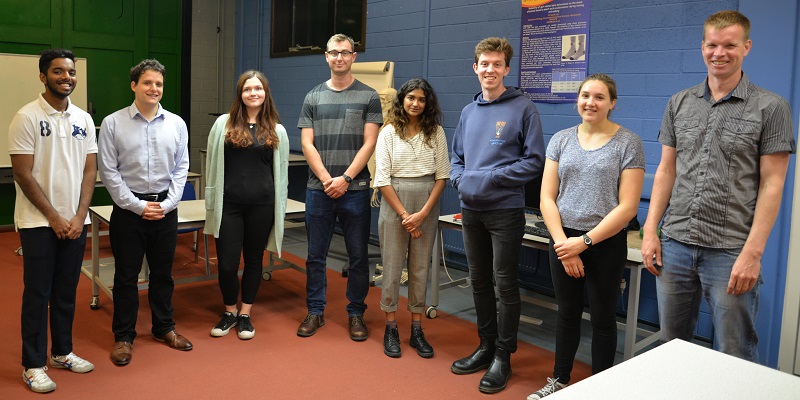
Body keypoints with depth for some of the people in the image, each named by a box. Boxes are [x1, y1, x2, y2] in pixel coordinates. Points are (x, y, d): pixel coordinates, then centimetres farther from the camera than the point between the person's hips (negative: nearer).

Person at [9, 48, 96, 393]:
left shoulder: (83, 119, 6)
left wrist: (79, 216, -4)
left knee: (67, 291, 14)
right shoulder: (27, 117, -9)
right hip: (39, 222, -4)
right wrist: (54, 217, -12)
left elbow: (89, 170, 6)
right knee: (38, 294, 4)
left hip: (75, 221, 5)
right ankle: (33, 365, 16)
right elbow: (22, 174, -11)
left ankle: (62, 352, 29)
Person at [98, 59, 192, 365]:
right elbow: (109, 171, -6)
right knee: (126, 275, 7)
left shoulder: (176, 124, 3)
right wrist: (138, 206, -10)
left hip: (166, 209, 2)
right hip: (128, 210, -2)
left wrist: (167, 204, -5)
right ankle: (124, 336, 20)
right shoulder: (113, 124, -5)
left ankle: (164, 327, 29)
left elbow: (181, 168, 5)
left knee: (163, 273, 14)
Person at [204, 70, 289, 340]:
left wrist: (280, 207, 6)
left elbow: (281, 171, 9)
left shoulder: (277, 131, 5)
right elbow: (212, 166, 6)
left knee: (254, 259, 11)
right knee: (226, 263, 0)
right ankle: (229, 312, 26)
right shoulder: (224, 123, 3)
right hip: (228, 204, 0)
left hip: (262, 205, 1)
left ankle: (245, 314, 27)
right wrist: (211, 203, 4)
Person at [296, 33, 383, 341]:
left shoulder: (368, 96, 4)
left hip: (355, 189, -2)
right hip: (318, 188, 2)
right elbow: (307, 144, 4)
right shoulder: (313, 97, 10)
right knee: (315, 255, 8)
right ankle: (315, 311, 21)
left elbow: (369, 144, -3)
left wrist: (345, 179, -11)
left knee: (358, 256, 5)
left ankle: (356, 313, 18)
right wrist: (326, 179, -8)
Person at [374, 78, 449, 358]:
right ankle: (390, 329, 17)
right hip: (394, 203, -1)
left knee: (421, 269, 8)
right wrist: (404, 214, -10)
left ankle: (416, 330, 19)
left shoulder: (436, 133, 3)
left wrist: (423, 213, -10)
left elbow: (442, 175, 1)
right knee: (392, 267, 4)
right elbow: (382, 179, -5)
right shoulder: (389, 132, -1)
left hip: (426, 206, 2)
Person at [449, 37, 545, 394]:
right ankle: (486, 345, 30)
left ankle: (503, 356, 15)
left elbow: (534, 161, -11)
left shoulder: (523, 109, -6)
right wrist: (460, 180, -4)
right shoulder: (468, 112, 11)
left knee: (505, 284, 2)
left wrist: (489, 178, -17)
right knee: (479, 281, 15)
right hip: (470, 210, 6)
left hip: (505, 210, -6)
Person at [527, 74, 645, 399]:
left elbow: (627, 207, -11)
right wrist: (563, 242, -11)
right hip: (563, 240, 3)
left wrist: (585, 241, -15)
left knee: (602, 318, 10)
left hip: (606, 242, -3)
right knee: (567, 314, 15)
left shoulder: (628, 143, -5)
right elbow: (547, 197, 0)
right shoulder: (561, 139, 4)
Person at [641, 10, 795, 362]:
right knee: (671, 343, 13)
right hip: (674, 244, 4)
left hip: (730, 251, -3)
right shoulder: (679, 104, 10)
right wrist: (650, 230, 4)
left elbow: (772, 184, -5)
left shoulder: (770, 108, -2)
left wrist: (752, 253, -12)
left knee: (736, 355, 5)